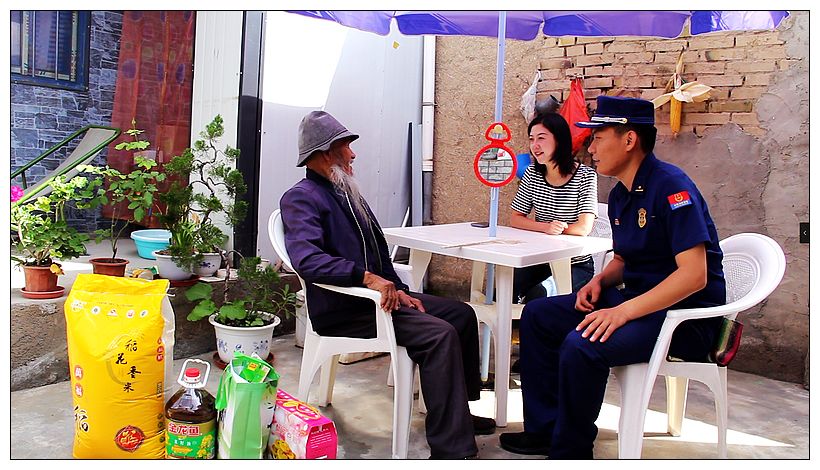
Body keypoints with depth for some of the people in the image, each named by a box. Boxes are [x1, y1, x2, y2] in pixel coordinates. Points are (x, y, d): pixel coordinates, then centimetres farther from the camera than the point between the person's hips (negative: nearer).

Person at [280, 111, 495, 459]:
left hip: (376, 292, 10)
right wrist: (367, 277, -33)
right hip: (342, 309, -10)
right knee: (440, 334, -24)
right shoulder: (301, 198, -11)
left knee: (462, 314, 7)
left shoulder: (346, 193, 18)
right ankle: (451, 449, -19)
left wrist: (398, 289, 3)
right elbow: (306, 259, -28)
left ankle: (459, 412, 19)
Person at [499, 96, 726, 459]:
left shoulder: (671, 186, -19)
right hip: (639, 299, 10)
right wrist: (600, 281, -1)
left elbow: (694, 274, -26)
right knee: (537, 316, 5)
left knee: (581, 345, -31)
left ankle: (569, 450, -7)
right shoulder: (620, 195, 9)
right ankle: (545, 428, 11)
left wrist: (624, 312, -31)